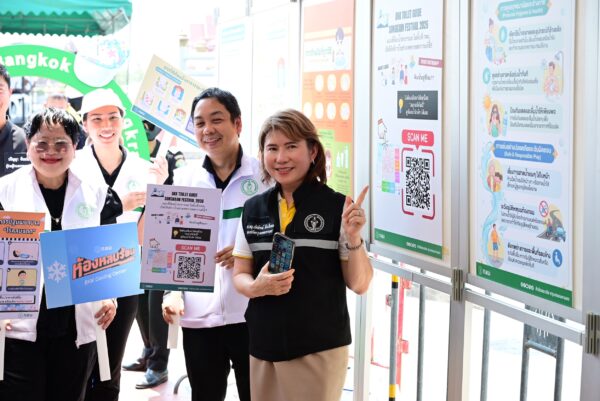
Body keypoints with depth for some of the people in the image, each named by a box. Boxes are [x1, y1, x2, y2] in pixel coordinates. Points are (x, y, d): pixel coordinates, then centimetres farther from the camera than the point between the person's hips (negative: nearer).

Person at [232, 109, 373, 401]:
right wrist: (258, 286, -12)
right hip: (264, 346, 4)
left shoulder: (337, 207, -7)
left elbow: (359, 285, -5)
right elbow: (240, 276, 9)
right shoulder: (253, 209, 5)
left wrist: (353, 238, -22)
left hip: (320, 349, -3)